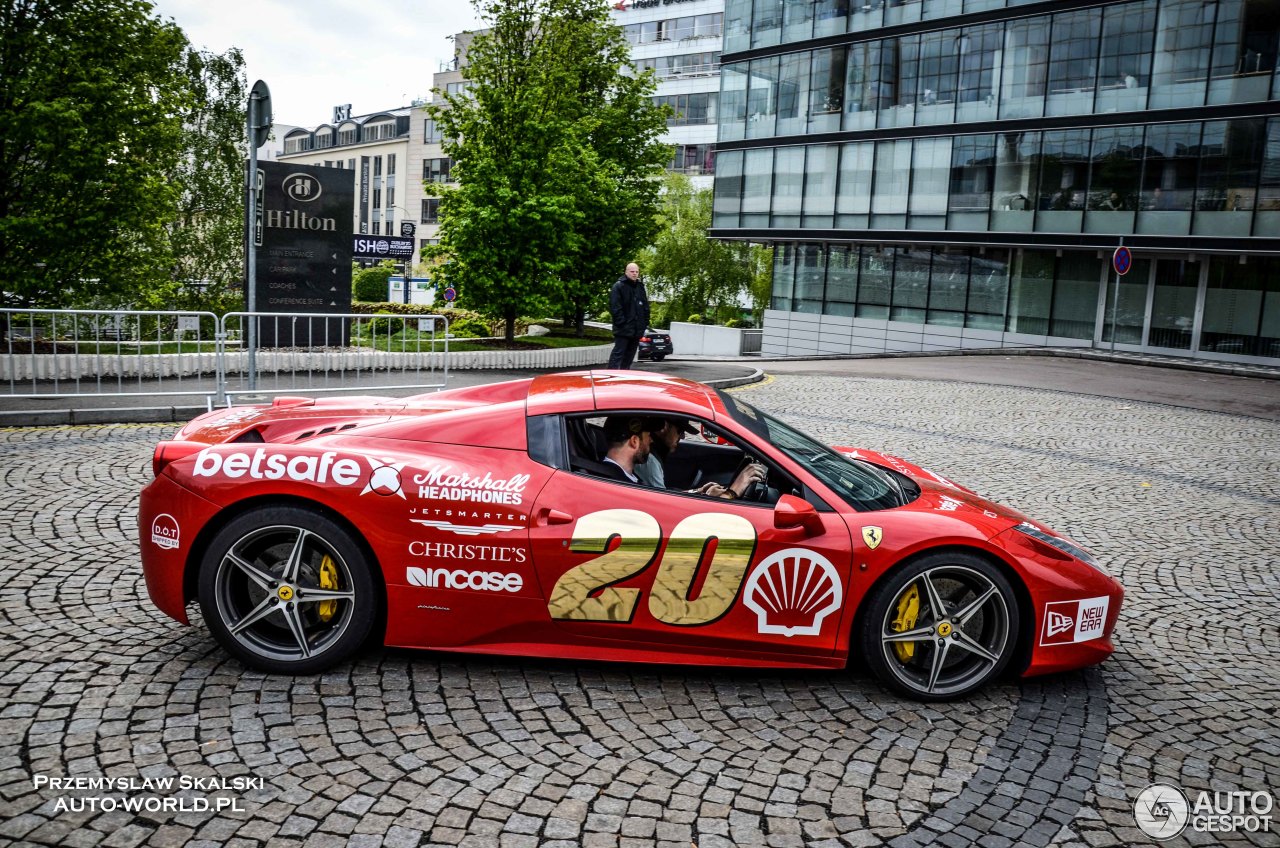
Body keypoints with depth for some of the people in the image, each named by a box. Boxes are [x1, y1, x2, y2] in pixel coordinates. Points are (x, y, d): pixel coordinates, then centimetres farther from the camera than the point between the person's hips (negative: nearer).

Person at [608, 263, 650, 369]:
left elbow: (646, 307, 19)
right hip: (623, 329, -7)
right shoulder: (618, 286, -6)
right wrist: (621, 323, -18)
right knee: (618, 353, -9)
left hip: (637, 329, 7)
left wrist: (645, 323, 10)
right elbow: (614, 307, -13)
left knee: (630, 355, 11)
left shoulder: (640, 287, 16)